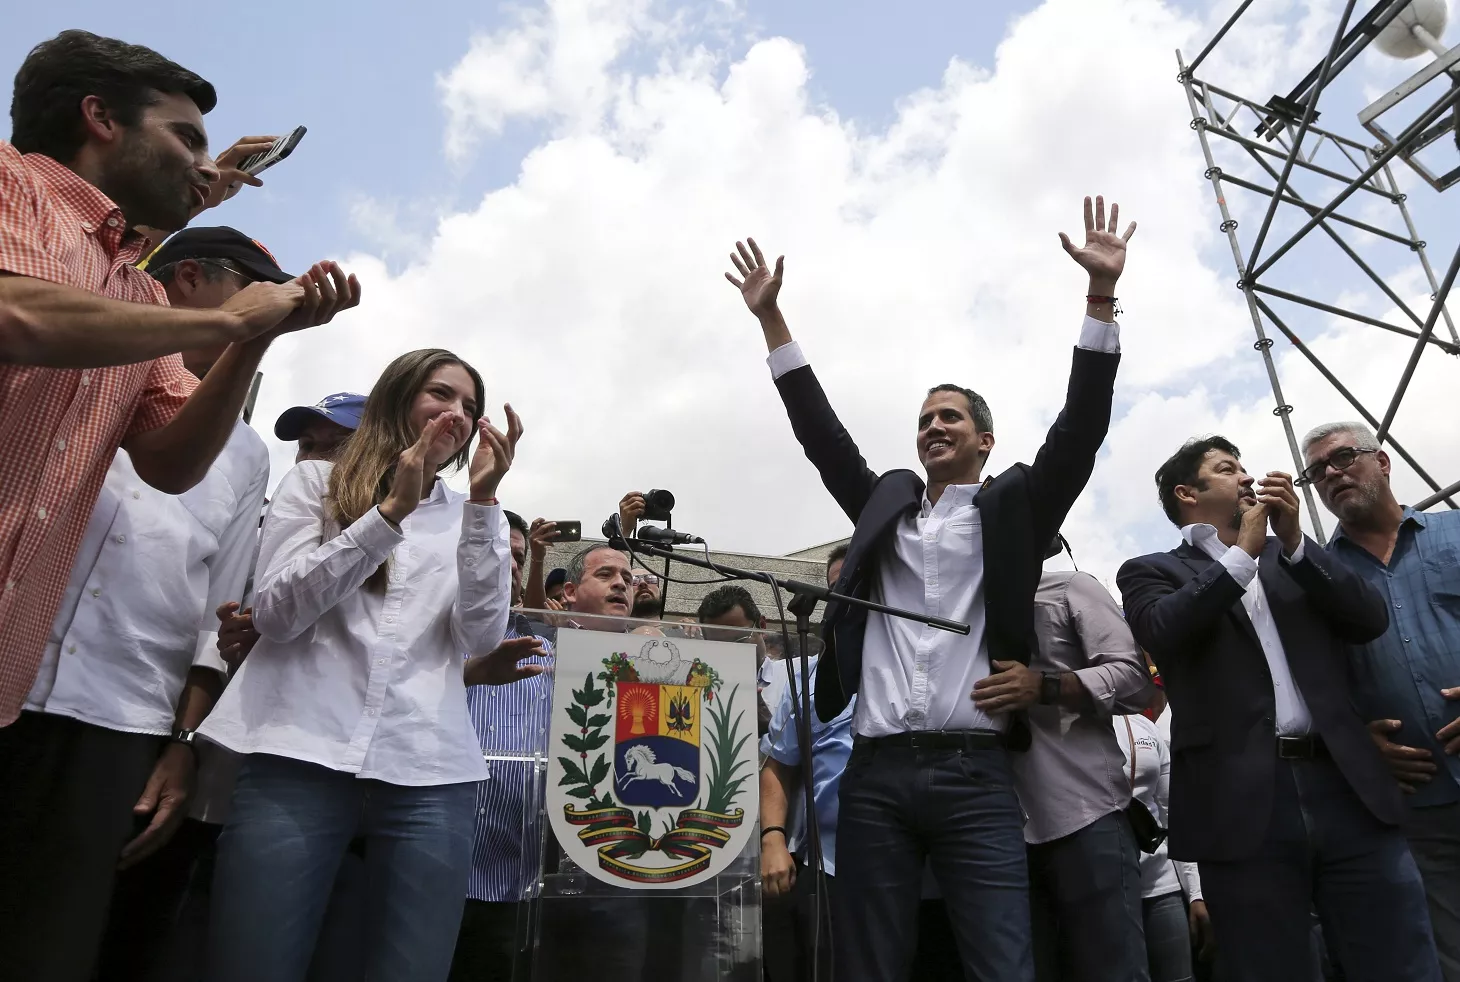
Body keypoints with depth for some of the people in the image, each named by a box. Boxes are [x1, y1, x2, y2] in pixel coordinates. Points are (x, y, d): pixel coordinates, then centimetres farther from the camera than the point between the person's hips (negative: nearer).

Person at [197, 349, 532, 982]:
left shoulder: (470, 519, 15)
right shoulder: (315, 482, 11)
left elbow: (482, 638, 1)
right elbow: (275, 614, -2)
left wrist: (484, 499, -7)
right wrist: (391, 510, -10)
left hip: (428, 772, 2)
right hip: (301, 757, -1)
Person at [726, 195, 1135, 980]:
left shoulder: (1012, 507, 10)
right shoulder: (885, 504, 18)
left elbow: (1080, 429, 0)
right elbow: (821, 433, 16)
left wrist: (1101, 294, -7)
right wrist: (772, 320, 14)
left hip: (975, 775, -3)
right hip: (876, 776, 3)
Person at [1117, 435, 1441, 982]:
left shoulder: (1290, 557, 21)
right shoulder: (1151, 572, 8)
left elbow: (1371, 620, 8)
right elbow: (1161, 632, -13)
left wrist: (1293, 539, -2)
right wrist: (1242, 551, -5)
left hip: (1347, 788, 4)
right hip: (1243, 804, -3)